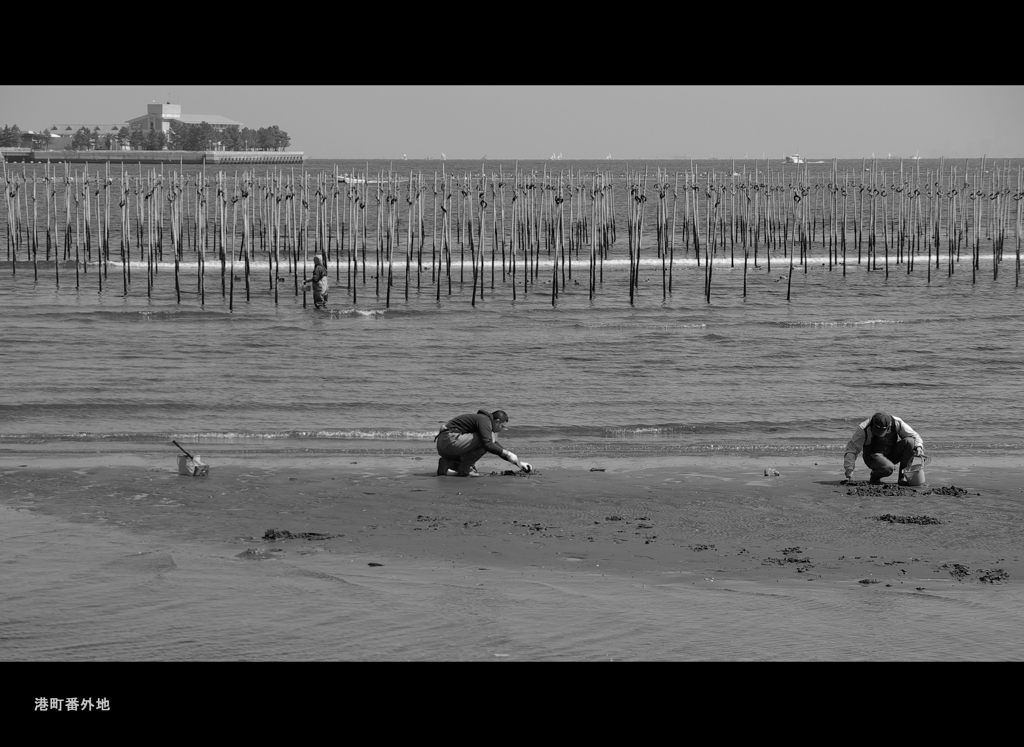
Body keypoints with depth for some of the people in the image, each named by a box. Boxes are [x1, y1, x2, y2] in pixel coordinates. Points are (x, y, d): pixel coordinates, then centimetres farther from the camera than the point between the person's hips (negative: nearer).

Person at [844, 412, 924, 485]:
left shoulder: (897, 423, -16)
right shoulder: (864, 429, -24)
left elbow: (914, 436, -6)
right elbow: (852, 450, -19)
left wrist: (918, 447, -26)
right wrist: (849, 469, -28)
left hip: (892, 454, 4)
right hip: (874, 457, -4)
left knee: (909, 442, -23)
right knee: (888, 468, -37)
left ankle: (903, 476, -11)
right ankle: (875, 475, -1)